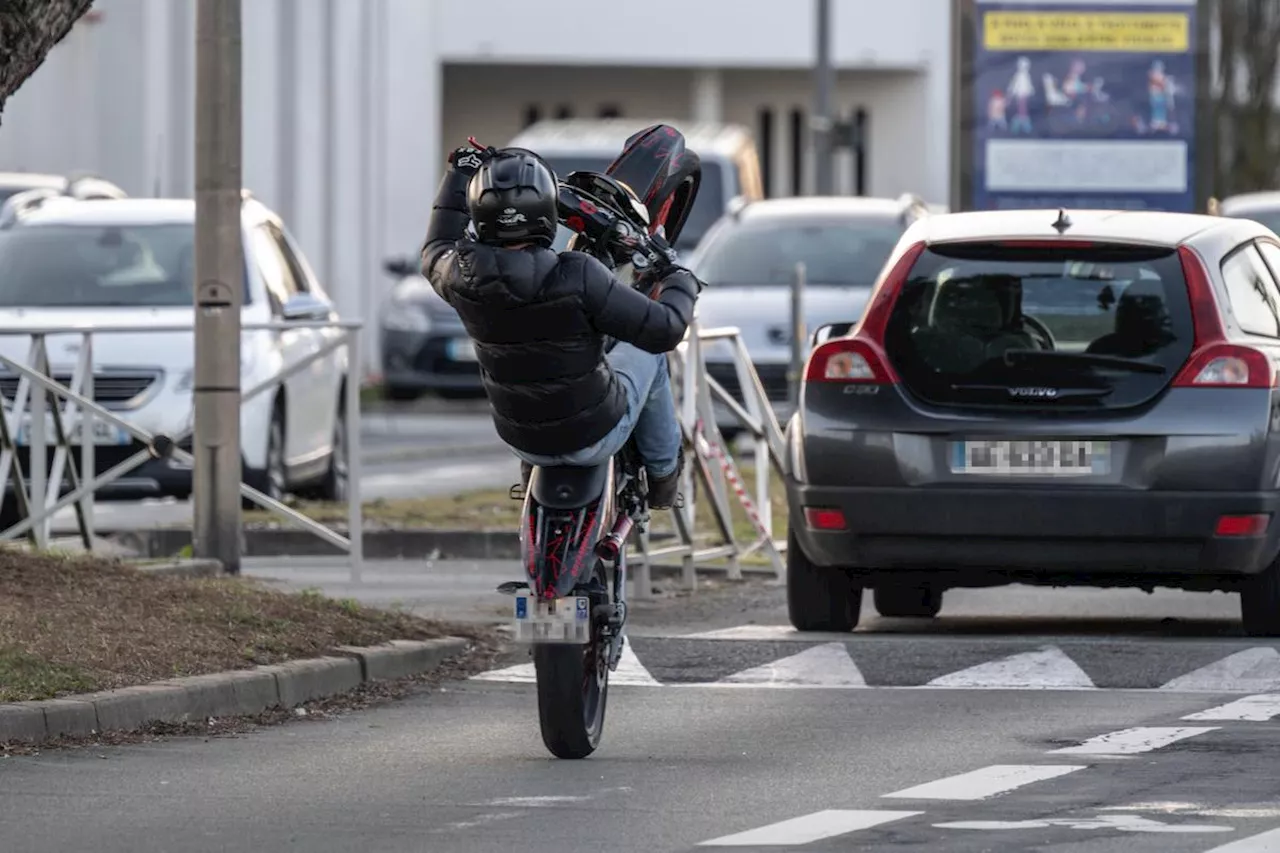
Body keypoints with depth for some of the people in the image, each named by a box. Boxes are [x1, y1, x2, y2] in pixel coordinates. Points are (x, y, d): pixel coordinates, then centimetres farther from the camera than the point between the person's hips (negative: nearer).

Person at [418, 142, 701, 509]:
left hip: (524, 443, 4)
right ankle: (662, 471, 40)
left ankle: (531, 469, 49)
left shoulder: (464, 275, -20)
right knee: (646, 349, 25)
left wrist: (459, 173, 15)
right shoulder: (578, 278, -33)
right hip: (595, 438, -4)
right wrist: (680, 282, -4)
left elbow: (434, 253, 6)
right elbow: (662, 330, -25)